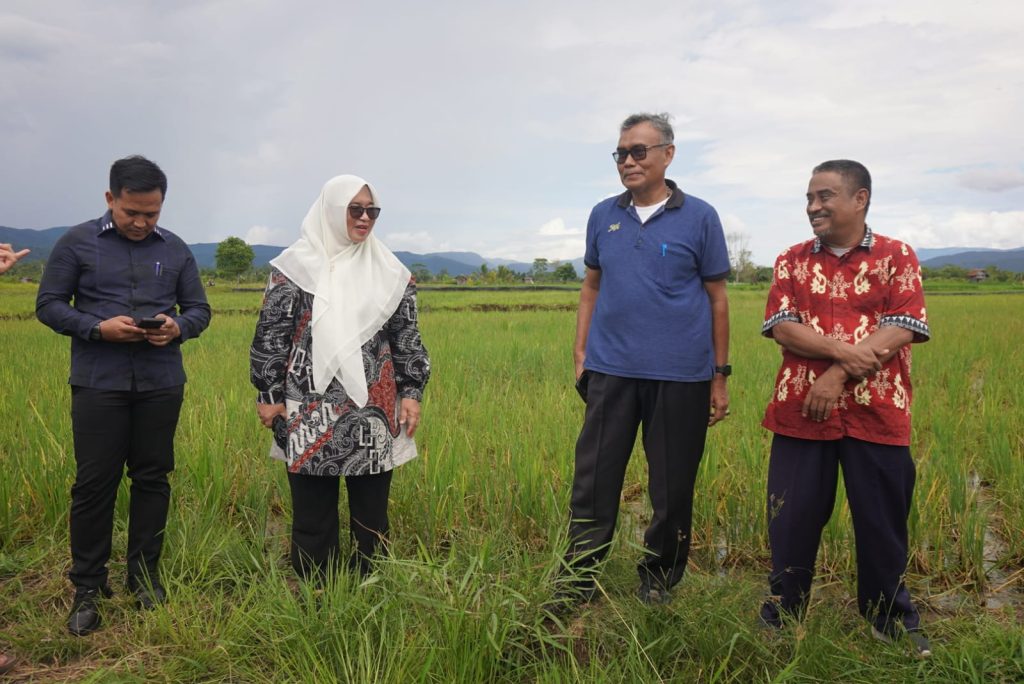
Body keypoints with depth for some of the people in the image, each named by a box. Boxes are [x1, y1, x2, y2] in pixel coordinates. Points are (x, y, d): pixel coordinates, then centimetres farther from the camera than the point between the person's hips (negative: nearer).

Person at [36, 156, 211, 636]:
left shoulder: (175, 249, 7)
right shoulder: (77, 243, 1)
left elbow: (199, 309, 11)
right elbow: (48, 304, 2)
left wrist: (179, 327, -12)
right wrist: (97, 328, -15)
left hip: (161, 384, 2)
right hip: (98, 383, -2)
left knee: (152, 479, 8)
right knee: (94, 483, 1)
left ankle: (145, 578, 22)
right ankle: (87, 588, 15)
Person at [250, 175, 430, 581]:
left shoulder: (389, 271, 8)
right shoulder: (296, 266, 1)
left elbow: (406, 337, 10)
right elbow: (271, 333, 2)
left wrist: (411, 391, 2)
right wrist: (268, 394, -1)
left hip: (375, 411, 2)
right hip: (311, 411, -2)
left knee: (371, 512, 8)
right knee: (312, 511, 6)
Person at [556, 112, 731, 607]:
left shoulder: (699, 217, 1)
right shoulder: (604, 216, 9)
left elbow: (717, 298, 3)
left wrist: (720, 376, 2)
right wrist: (580, 353, 8)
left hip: (680, 376, -2)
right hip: (610, 369, 2)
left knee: (673, 488, 8)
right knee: (593, 480, 3)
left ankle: (658, 580, 27)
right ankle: (576, 583, 16)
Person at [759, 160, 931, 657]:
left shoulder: (897, 257, 3)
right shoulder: (792, 260, 8)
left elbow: (901, 330, -8)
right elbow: (781, 327, -3)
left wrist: (837, 375, -17)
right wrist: (841, 349, -18)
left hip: (876, 414, -1)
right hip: (801, 413, 1)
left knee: (882, 520, 10)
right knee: (792, 518, 7)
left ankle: (891, 619, 30)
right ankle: (782, 613, 25)